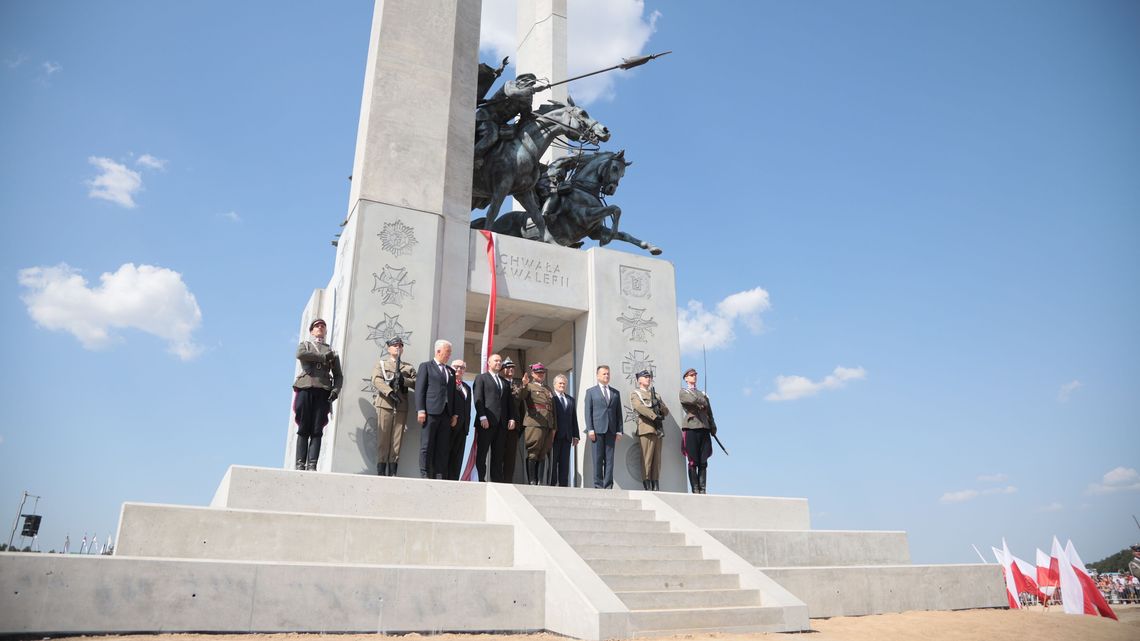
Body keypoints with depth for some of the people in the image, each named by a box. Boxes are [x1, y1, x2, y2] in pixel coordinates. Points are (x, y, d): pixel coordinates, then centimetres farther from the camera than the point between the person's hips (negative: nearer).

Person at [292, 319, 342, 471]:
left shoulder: (331, 351, 24)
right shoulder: (305, 344, 20)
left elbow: (338, 375, 16)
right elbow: (300, 355, -6)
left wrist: (336, 390, -2)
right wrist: (323, 357, -1)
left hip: (323, 391, 1)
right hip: (305, 388, -1)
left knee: (317, 431, -6)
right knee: (303, 429, -6)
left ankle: (312, 465, -11)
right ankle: (300, 464, -7)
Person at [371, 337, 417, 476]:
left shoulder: (408, 367, 21)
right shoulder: (381, 363, 15)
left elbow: (416, 383, 8)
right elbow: (376, 380, -2)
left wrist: (404, 380, -10)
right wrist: (390, 392, -16)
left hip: (402, 406, 2)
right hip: (385, 404, -2)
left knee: (397, 439, 0)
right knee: (383, 438, -5)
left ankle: (392, 472, 3)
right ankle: (381, 471, -2)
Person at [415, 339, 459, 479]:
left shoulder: (451, 371, 22)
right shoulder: (426, 366, 6)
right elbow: (420, 389, -2)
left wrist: (455, 414, 9)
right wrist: (420, 410, -11)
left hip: (446, 414, 5)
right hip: (431, 411, -5)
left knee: (443, 448, 2)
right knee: (427, 446, -4)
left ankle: (439, 477, 4)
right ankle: (425, 476, 0)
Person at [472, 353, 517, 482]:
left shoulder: (506, 382, 24)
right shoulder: (481, 378, 8)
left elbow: (510, 402, 19)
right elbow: (478, 399, -3)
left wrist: (512, 418, 5)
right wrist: (482, 417, -14)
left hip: (502, 422, 5)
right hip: (487, 421, -5)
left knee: (498, 454, 4)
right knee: (482, 452, -4)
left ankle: (497, 480, 4)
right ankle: (481, 479, -3)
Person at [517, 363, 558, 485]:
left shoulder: (549, 389, 24)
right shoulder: (529, 386, 7)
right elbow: (521, 398, -14)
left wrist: (554, 427, 15)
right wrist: (524, 385, -32)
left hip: (548, 425, 6)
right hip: (534, 423, -6)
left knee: (542, 454, 4)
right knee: (532, 453, -7)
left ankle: (540, 481, 5)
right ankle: (531, 481, -8)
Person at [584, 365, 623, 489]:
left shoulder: (615, 393, 17)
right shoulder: (591, 392, 9)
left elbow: (619, 413, 13)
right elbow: (588, 412, 2)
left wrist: (619, 431, 4)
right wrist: (590, 429, -8)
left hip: (611, 430, 3)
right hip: (597, 430, -3)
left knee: (609, 459, 1)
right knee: (598, 459, -2)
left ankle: (608, 486, 4)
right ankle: (598, 485, 2)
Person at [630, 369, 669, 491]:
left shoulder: (656, 394, 27)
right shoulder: (635, 394, 9)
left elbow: (666, 411, 21)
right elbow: (640, 407, -10)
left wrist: (660, 405, -1)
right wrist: (655, 416, -17)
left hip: (658, 429, 6)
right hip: (646, 428, -6)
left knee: (657, 458, 3)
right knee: (647, 458, -9)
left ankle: (656, 486, 4)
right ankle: (647, 486, -10)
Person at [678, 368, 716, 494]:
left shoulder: (702, 394, 25)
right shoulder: (683, 392, 8)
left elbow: (709, 412, 21)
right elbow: (692, 400, -13)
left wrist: (713, 427, 9)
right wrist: (703, 401, 4)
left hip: (704, 428, 5)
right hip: (691, 428, -5)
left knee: (703, 463, 2)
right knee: (693, 463, -5)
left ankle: (703, 490, 4)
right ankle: (695, 490, -3)